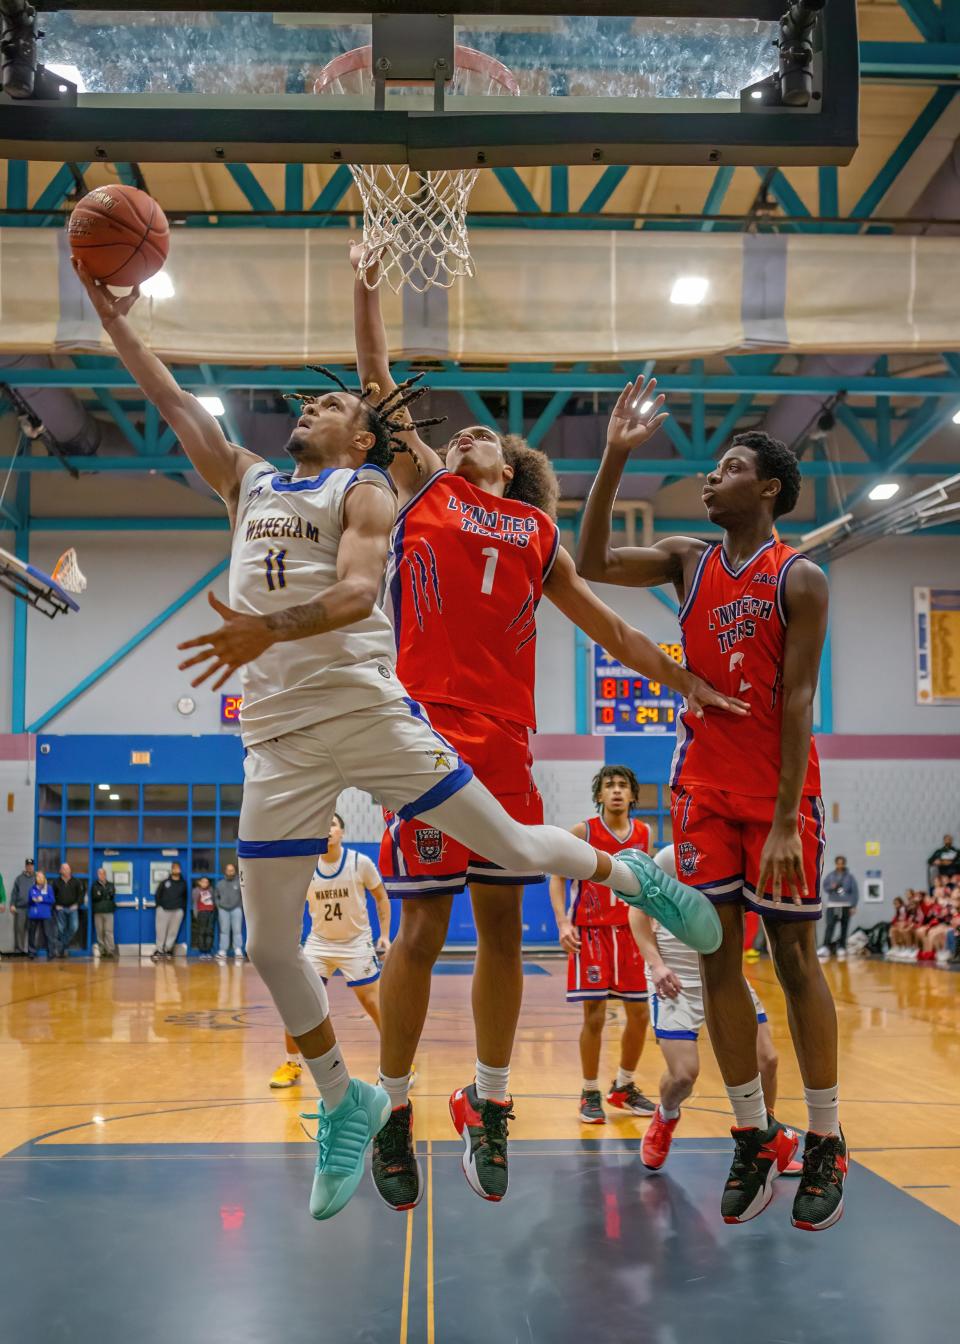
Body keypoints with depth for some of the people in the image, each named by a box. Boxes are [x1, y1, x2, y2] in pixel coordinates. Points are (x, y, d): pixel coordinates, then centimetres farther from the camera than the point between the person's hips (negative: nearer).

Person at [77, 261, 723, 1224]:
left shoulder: (366, 490, 3)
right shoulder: (250, 482, 21)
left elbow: (358, 592, -15)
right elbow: (171, 401, 22)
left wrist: (272, 629, -32)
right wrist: (112, 314, 14)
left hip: (366, 709, -5)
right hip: (278, 737, 5)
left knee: (513, 850, -1)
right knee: (270, 946, 3)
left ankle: (631, 878, 30)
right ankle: (344, 1103, 23)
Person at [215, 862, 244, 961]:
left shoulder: (239, 882, -3)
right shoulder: (220, 883, 10)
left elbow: (244, 896, -8)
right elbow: (216, 896, 18)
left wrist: (240, 906, -15)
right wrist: (219, 906, 7)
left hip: (236, 909, -3)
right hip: (223, 910, 3)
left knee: (237, 930, -6)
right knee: (224, 931, 4)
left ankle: (238, 951, -8)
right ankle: (222, 952, 4)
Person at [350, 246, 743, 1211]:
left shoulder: (538, 534, 20)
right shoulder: (422, 488, 14)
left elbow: (607, 627, 23)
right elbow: (377, 379, 12)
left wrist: (684, 681, 18)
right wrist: (365, 281, 10)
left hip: (506, 740, 3)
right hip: (428, 731, -3)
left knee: (502, 922, 6)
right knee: (422, 928, -3)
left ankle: (489, 1108, 19)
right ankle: (394, 1115, 11)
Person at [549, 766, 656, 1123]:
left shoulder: (643, 833, 3)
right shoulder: (583, 831, -7)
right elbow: (557, 878, -4)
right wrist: (563, 923, -16)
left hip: (628, 930, 4)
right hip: (590, 931, -4)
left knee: (640, 1015, 8)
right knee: (594, 1016, -5)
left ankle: (624, 1087, 28)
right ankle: (590, 1094, 11)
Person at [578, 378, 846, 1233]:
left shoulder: (799, 579, -9)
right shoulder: (689, 562, 7)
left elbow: (796, 699, -13)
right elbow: (592, 565, 0)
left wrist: (785, 819, -18)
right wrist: (616, 457, -6)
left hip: (780, 792, -4)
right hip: (705, 786, 5)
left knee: (796, 960, 1)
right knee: (717, 960, 3)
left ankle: (827, 1145, 14)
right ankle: (753, 1140, 13)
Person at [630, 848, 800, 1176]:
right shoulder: (672, 857, -13)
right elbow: (639, 910, -5)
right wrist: (655, 963, -16)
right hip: (677, 977, -4)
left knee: (766, 1059, 0)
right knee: (684, 1074, -13)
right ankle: (665, 1118, 25)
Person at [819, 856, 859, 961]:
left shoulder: (850, 876, 0)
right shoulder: (830, 875, 4)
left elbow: (855, 892, 1)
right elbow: (824, 887, 8)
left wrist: (853, 906, -4)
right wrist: (831, 887, -14)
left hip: (846, 906, 0)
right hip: (832, 906, 0)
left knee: (843, 928, 6)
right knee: (830, 926, -13)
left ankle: (841, 949, 15)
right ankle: (825, 949, -20)